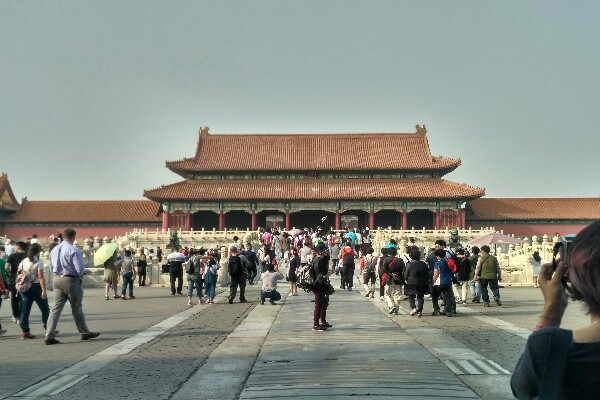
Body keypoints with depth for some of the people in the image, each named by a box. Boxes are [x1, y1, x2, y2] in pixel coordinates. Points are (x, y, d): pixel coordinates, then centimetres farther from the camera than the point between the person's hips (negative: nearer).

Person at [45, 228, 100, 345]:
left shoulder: (54, 250, 6)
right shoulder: (73, 250, -18)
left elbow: (52, 266, 14)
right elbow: (80, 269, -20)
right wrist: (81, 276, -1)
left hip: (57, 279, 6)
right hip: (71, 280, -6)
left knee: (56, 308, 7)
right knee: (76, 308, 7)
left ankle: (49, 336, 1)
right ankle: (85, 333, 22)